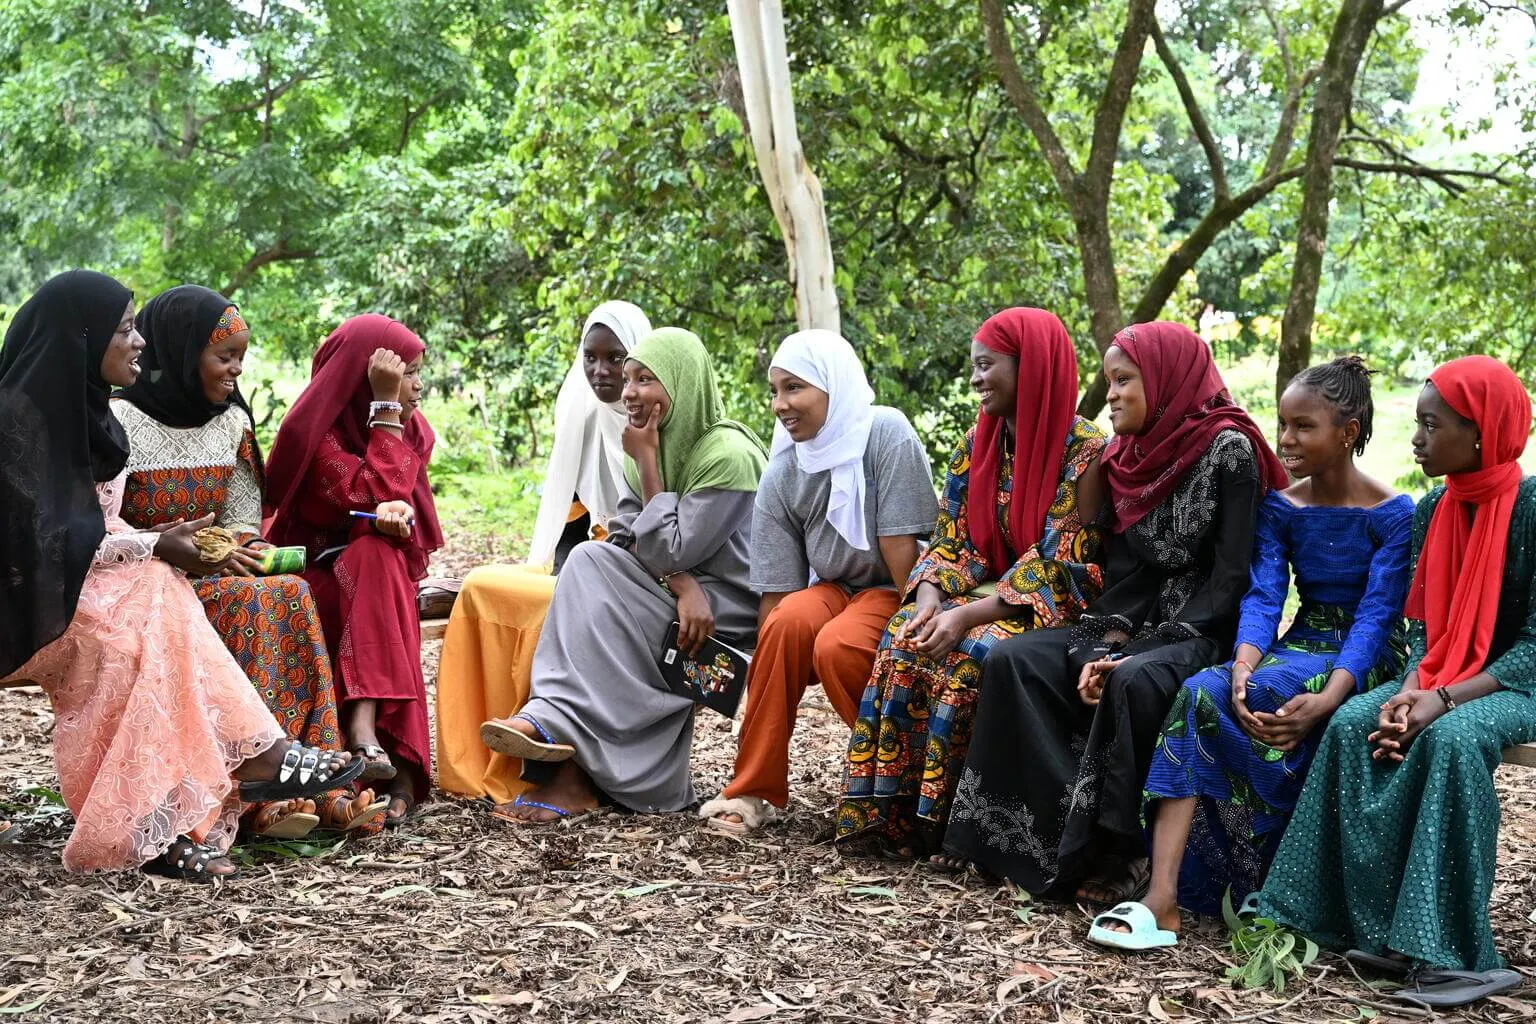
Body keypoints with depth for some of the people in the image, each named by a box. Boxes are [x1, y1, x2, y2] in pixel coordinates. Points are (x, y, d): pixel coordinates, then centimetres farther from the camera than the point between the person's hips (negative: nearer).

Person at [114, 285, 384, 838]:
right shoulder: (119, 422, -7)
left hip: (208, 580, 5)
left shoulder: (231, 422, 12)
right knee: (251, 604, -33)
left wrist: (242, 549, -14)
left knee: (291, 596, -27)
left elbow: (244, 522, 10)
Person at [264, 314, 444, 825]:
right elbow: (375, 493, -22)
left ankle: (365, 726, -48)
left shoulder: (412, 430, 7)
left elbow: (398, 499, -2)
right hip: (318, 577, -4)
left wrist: (399, 510, -27)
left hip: (380, 568, 4)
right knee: (375, 555, -35)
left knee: (378, 554, -32)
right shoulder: (315, 430, -12)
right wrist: (386, 406, -21)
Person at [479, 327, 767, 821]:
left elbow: (668, 551, -19)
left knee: (592, 564, -24)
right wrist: (681, 583, -21)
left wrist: (647, 463, -14)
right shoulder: (656, 445, 9)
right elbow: (629, 539, -2)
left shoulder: (728, 455, -17)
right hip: (681, 596, 7)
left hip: (732, 608, -7)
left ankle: (554, 721, -27)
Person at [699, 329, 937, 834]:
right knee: (790, 621, -30)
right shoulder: (781, 477, -5)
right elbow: (775, 595, -7)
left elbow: (901, 547, -19)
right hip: (834, 589, 4)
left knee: (837, 647, -33)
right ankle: (753, 791, -22)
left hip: (897, 592, -4)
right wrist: (757, 674, -14)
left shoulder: (886, 433, -17)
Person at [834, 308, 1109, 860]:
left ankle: (945, 819, -21)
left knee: (971, 653, -33)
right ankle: (898, 810, -22)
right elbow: (952, 540, 7)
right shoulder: (979, 443, 8)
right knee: (905, 639, -23)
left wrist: (966, 615, -27)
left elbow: (1059, 563, -18)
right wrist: (931, 600, -16)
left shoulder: (1086, 451, -13)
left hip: (1057, 605, -6)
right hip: (992, 589, 6)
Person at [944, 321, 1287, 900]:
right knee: (1013, 661, -14)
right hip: (1138, 624, 7)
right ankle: (1067, 836, -18)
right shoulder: (1130, 455, 9)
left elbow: (1232, 576, -15)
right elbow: (1125, 569, 7)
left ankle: (1115, 849, -20)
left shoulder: (1228, 448, -11)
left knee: (1134, 682, -37)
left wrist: (1139, 651, -20)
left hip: (1207, 630, -7)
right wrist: (1105, 645, -12)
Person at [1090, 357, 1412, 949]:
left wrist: (1326, 699, -34)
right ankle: (1162, 900, -37)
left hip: (1366, 661, -5)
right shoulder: (1278, 508, 7)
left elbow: (1378, 616, -18)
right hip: (1298, 649, 5)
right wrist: (1241, 671, -26)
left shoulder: (1393, 515, -9)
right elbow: (1263, 597, -5)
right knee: (1202, 692, -28)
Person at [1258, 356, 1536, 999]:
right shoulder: (1433, 510, 6)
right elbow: (1423, 625, 7)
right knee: (1351, 723, -20)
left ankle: (1447, 951, -29)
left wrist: (1445, 699, -25)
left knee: (1451, 737, -35)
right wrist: (1411, 690, -14)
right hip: (1441, 681, 6)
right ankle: (1368, 924, -20)